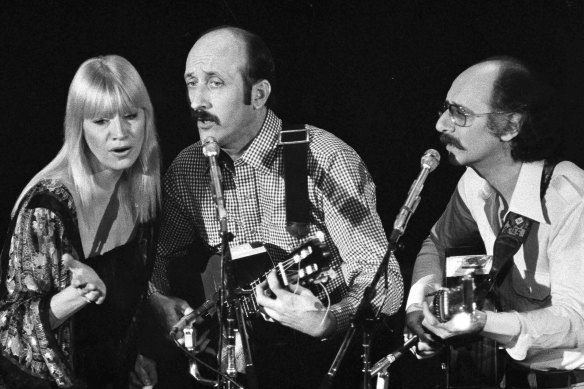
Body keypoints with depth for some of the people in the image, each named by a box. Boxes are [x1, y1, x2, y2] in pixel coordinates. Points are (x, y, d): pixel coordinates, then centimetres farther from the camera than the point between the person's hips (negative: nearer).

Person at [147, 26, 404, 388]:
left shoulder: (325, 161, -14)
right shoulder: (186, 169, 4)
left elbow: (382, 279, -17)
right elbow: (161, 256, 17)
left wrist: (327, 321, -35)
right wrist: (159, 300, -4)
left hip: (319, 357, -4)